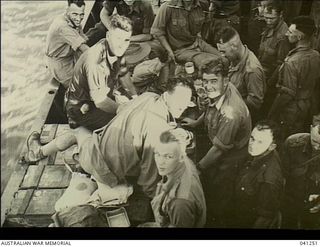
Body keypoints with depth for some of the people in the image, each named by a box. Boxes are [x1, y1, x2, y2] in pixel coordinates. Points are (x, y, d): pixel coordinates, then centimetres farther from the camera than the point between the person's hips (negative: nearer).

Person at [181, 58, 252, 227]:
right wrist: (196, 122, 15)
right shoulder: (218, 91, -17)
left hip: (229, 160, -8)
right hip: (215, 146, 8)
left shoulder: (230, 113, -42)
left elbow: (218, 149, -28)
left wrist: (198, 168, -15)